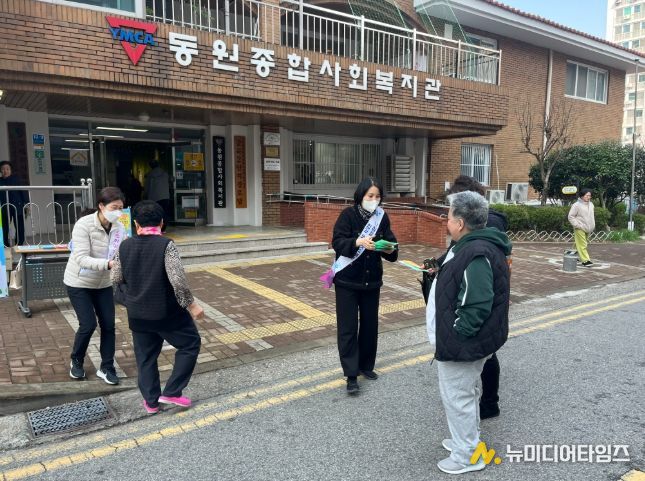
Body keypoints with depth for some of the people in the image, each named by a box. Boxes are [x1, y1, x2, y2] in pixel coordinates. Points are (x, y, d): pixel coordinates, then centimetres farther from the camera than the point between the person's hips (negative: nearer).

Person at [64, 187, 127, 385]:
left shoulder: (119, 228, -9)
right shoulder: (84, 225, -23)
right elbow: (81, 259, -31)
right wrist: (108, 264, -45)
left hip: (103, 283, 4)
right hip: (79, 283, -4)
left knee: (108, 325, 1)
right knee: (88, 324, -7)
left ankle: (106, 368, 17)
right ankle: (76, 361, 22)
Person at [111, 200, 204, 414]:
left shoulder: (125, 246, -2)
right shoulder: (166, 245, -18)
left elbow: (116, 279, 6)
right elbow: (178, 280, -25)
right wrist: (191, 304, -14)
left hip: (137, 314, 5)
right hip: (167, 311, -5)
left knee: (145, 357, 19)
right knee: (190, 344, 15)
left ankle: (151, 401, 27)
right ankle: (172, 392, 12)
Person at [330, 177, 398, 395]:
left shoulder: (382, 217, 2)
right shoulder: (348, 215, -10)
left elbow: (390, 244, 1)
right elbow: (337, 242, -17)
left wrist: (390, 250, -22)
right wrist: (358, 242, -34)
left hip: (372, 280, 4)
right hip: (347, 281, -4)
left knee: (370, 325, 12)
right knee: (348, 327, -2)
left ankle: (366, 365, 30)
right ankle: (351, 375, 5)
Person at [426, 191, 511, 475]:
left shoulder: (476, 255, -27)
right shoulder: (474, 247, 7)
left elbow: (477, 307, -30)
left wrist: (451, 336, -22)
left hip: (461, 344, -11)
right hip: (468, 342, 11)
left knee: (457, 398, 5)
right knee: (465, 394, 24)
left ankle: (467, 456, 21)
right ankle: (467, 441, 41)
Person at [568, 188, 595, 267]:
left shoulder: (591, 204, 12)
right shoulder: (577, 205, -12)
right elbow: (571, 216, -11)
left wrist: (593, 225, 15)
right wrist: (577, 225, -16)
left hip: (588, 228, 8)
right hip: (580, 229, -8)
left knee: (584, 244, 13)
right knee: (582, 245, -9)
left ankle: (575, 257, 24)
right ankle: (585, 260, -9)